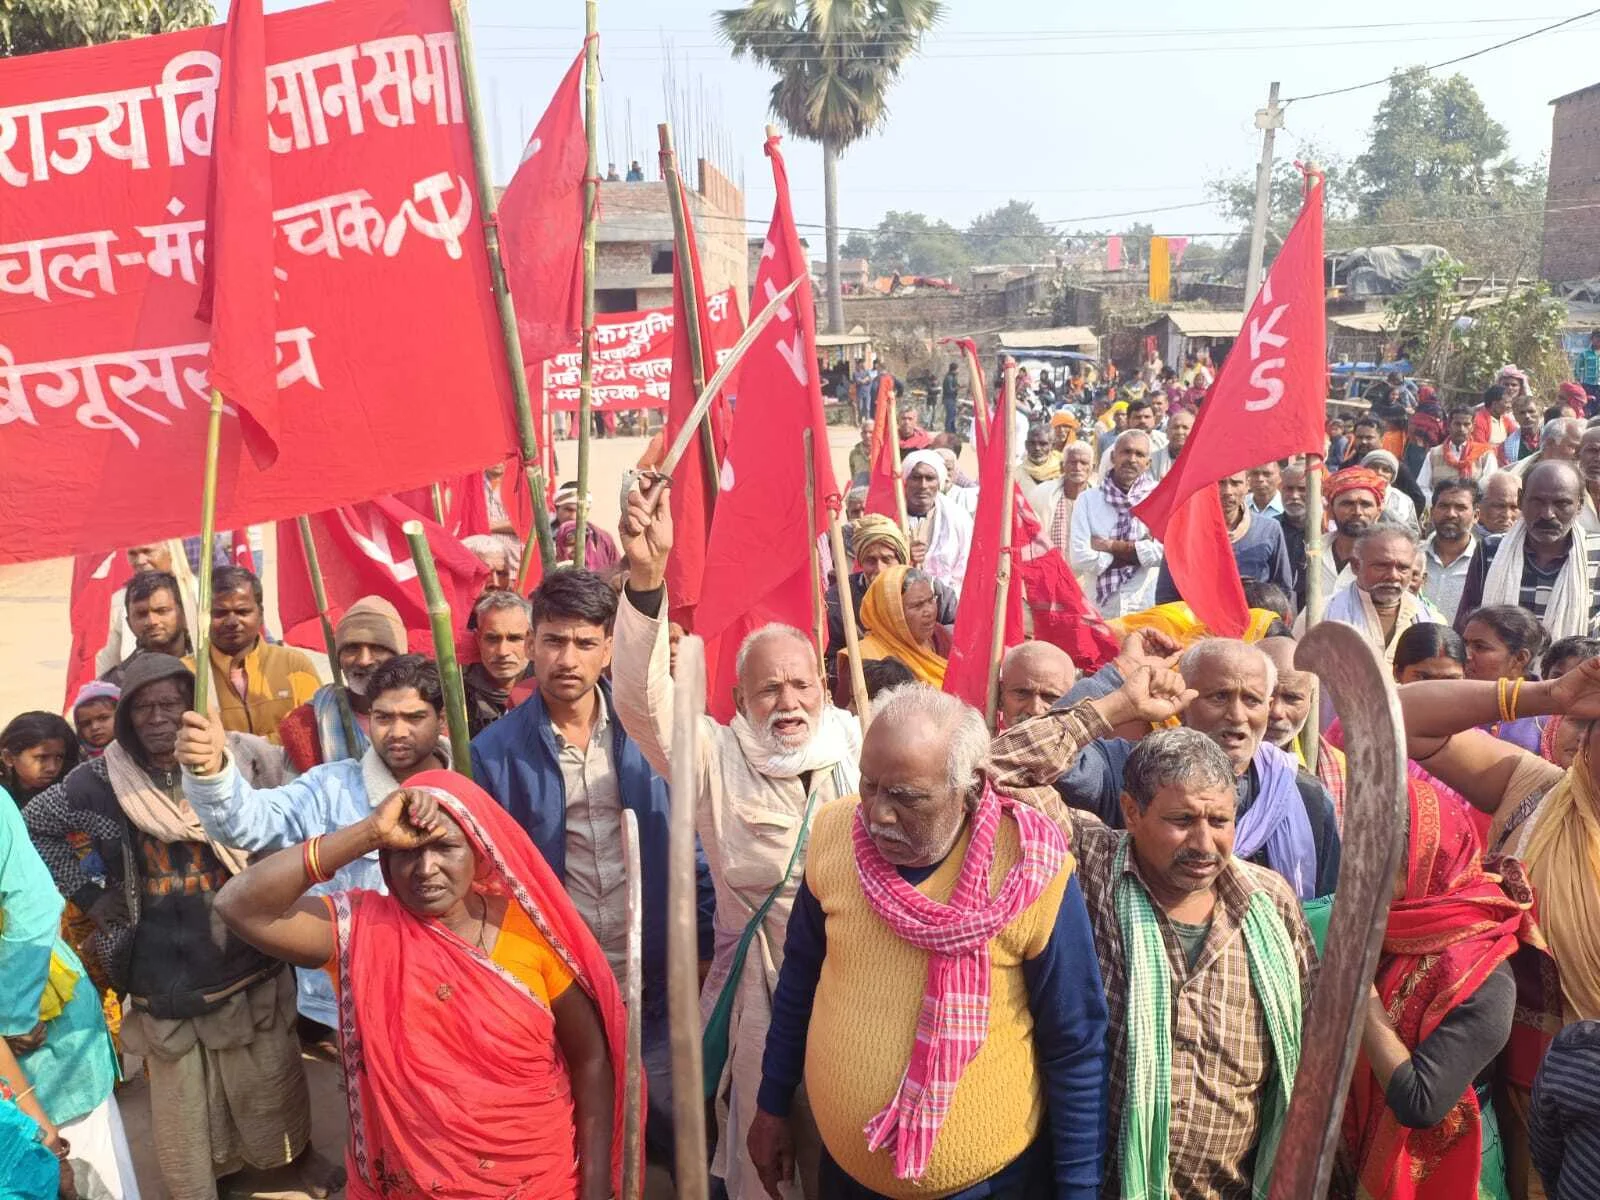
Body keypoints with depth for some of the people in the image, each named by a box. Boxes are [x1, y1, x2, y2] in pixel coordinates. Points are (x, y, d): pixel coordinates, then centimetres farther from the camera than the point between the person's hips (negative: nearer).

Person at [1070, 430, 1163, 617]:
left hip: (1148, 608, 0)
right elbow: (1080, 558, -7)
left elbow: (1163, 551, -10)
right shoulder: (1088, 500, 5)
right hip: (1099, 609, 1)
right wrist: (1138, 550, -6)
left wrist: (1110, 546, -5)